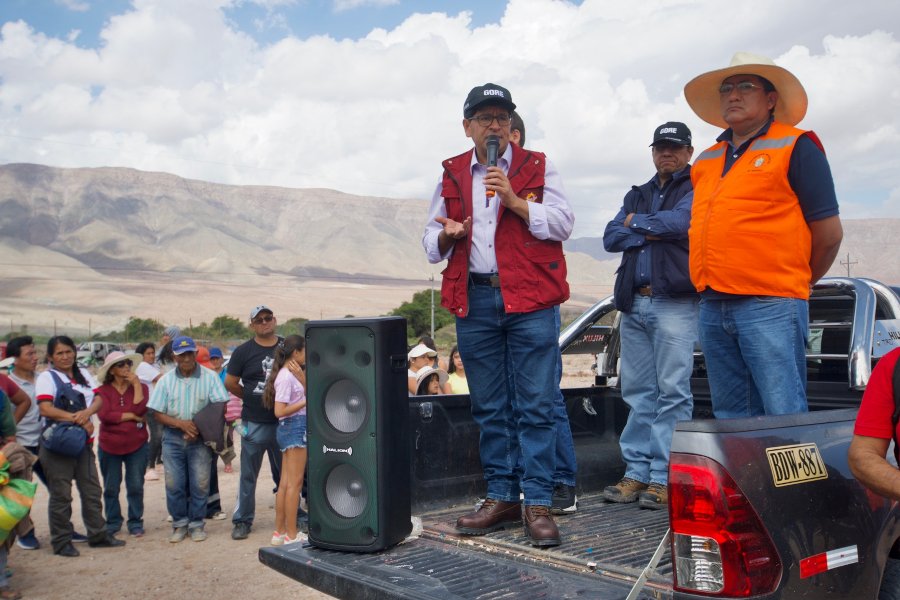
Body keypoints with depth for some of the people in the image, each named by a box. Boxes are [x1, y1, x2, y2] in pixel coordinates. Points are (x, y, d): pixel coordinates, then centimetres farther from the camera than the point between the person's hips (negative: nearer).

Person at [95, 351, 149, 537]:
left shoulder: (141, 387, 1)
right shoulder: (103, 391, -3)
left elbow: (140, 409, -15)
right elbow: (104, 415, -17)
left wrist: (136, 384, -14)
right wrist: (132, 416, -13)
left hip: (137, 445, 0)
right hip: (109, 446, 0)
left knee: (135, 486, 5)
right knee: (111, 488, 10)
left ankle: (135, 522, 16)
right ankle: (112, 522, 24)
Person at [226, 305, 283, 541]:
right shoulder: (244, 351, -1)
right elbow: (230, 383, 4)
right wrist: (252, 399, 4)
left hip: (282, 422, 2)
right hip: (254, 423, -2)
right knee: (248, 475, 5)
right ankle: (242, 521, 15)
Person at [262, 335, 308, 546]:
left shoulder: (292, 374, 15)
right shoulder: (286, 377, -14)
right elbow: (280, 410, -19)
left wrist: (302, 377, -2)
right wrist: (306, 402, -15)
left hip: (293, 429, 10)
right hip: (294, 427, -10)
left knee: (285, 483, 12)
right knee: (294, 483, -6)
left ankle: (279, 533, 18)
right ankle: (291, 535, -2)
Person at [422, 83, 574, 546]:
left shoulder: (537, 167, 9)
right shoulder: (451, 176, 16)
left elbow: (563, 224, -2)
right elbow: (431, 241, 18)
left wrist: (516, 201, -12)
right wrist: (445, 235, -5)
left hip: (530, 300, -3)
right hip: (473, 300, 3)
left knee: (536, 406, -5)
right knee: (489, 408, 8)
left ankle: (537, 503, 2)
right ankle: (501, 498, 17)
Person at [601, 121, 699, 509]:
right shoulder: (637, 195, 23)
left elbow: (681, 222, -14)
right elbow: (611, 238, 10)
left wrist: (636, 223, 2)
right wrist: (653, 233, -4)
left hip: (674, 303, -6)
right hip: (633, 303, 6)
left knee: (672, 392, -6)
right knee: (637, 391, 6)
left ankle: (665, 477, -3)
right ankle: (637, 472, 11)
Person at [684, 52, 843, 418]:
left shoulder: (795, 147, 1)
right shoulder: (705, 161, 18)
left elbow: (828, 232, 0)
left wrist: (798, 281, 11)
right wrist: (714, 283, 16)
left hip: (771, 308, -6)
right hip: (712, 308, 6)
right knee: (730, 420, 11)